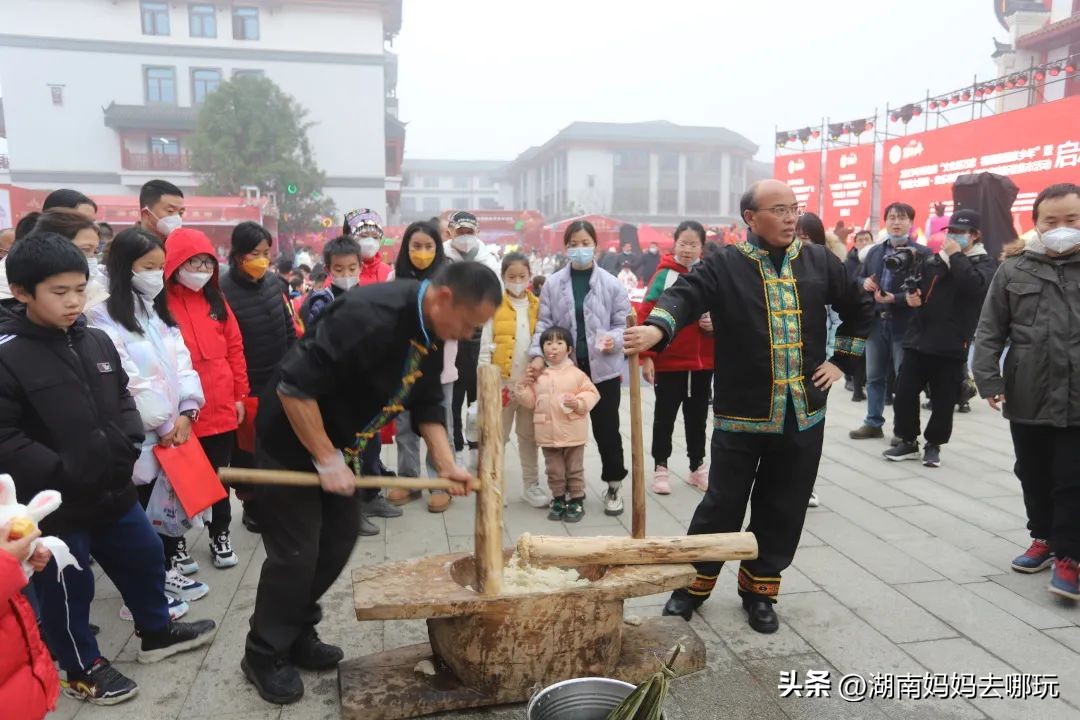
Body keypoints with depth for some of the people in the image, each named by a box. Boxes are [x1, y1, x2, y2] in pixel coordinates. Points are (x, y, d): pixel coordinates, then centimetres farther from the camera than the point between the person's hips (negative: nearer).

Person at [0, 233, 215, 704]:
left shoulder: (96, 341, 3)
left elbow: (121, 400, 14)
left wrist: (129, 445, -2)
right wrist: (62, 473, -24)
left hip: (112, 488, 7)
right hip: (52, 504, -6)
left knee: (145, 556, 20)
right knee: (67, 588, 12)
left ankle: (157, 632, 44)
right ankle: (82, 670, 34)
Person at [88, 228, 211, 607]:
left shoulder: (158, 311, 13)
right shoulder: (104, 318, -14)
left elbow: (182, 362, 6)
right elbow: (124, 382, -18)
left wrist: (187, 412, -7)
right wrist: (163, 425, -13)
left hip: (175, 428, 7)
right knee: (144, 514, 4)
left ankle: (170, 570, 31)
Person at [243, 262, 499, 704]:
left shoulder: (431, 331, -4)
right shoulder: (371, 316, -33)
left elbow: (427, 403, 5)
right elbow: (293, 387, -32)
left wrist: (446, 464, -7)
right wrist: (326, 460, -25)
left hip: (339, 444, 9)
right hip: (292, 439, -9)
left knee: (339, 539, 13)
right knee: (296, 551, -1)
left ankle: (296, 634, 32)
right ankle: (265, 655, 20)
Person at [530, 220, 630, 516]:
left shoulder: (611, 284, -2)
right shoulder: (553, 284, 0)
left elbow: (623, 322, 0)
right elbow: (544, 323, 0)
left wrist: (614, 339, -20)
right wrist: (538, 354, -13)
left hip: (603, 368, -1)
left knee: (606, 429, 8)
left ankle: (613, 487, 24)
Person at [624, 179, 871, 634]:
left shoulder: (820, 262, 7)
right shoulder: (725, 265, -5)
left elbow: (858, 310, 20)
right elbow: (684, 294, -22)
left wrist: (842, 361, 13)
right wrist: (657, 328, -42)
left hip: (803, 414, 4)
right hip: (741, 413, -3)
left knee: (783, 509, 12)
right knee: (723, 503, 5)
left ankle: (759, 589, 31)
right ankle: (694, 584, 25)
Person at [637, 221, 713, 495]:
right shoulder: (664, 275, -8)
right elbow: (646, 316, -10)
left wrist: (715, 324, -10)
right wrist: (646, 356, -15)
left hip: (703, 361, 3)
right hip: (668, 362, -3)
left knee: (698, 416, 15)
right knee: (665, 416, 8)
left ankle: (697, 467, 29)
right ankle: (660, 468, 21)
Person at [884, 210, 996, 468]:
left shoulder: (984, 263, 1)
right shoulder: (935, 260, 13)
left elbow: (975, 285, -21)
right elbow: (920, 288, 24)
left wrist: (956, 256, -13)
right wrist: (913, 297, 1)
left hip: (951, 346, -4)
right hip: (919, 339, 4)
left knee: (943, 401, 6)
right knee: (904, 394, 3)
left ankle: (934, 445, 23)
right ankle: (908, 442, 18)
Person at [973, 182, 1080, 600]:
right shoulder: (1014, 271, 2)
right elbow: (990, 331, 1)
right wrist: (989, 380, -8)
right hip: (1027, 398, 2)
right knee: (1033, 476, 15)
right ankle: (1043, 537, 34)